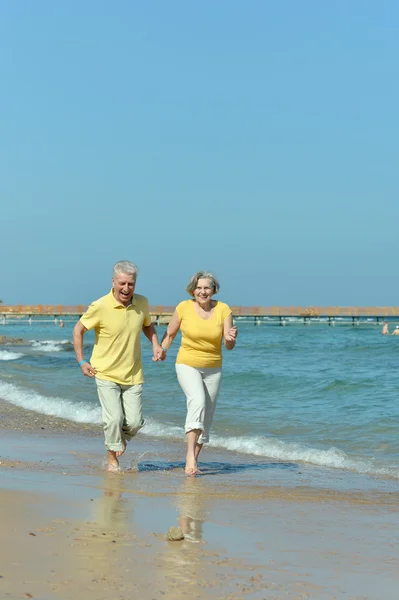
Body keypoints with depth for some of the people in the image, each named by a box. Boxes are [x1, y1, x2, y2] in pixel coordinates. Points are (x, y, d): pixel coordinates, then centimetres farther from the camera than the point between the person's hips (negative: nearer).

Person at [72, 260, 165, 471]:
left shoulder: (142, 303, -3)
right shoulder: (100, 307, -16)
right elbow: (78, 330, -3)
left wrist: (156, 345, 2)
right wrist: (81, 361, -5)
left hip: (133, 375, 4)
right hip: (106, 374, -3)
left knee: (134, 422, -1)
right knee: (114, 418, -13)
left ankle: (120, 440, 34)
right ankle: (112, 458, 11)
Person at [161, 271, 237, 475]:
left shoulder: (223, 310, -8)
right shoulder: (184, 307, -10)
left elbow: (229, 346, -9)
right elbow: (170, 334, 5)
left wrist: (230, 339, -30)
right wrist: (161, 351, -9)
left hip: (213, 369, 3)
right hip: (187, 365, -3)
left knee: (206, 417, 9)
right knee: (198, 401, -30)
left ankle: (192, 463, 25)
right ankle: (190, 455, -35)